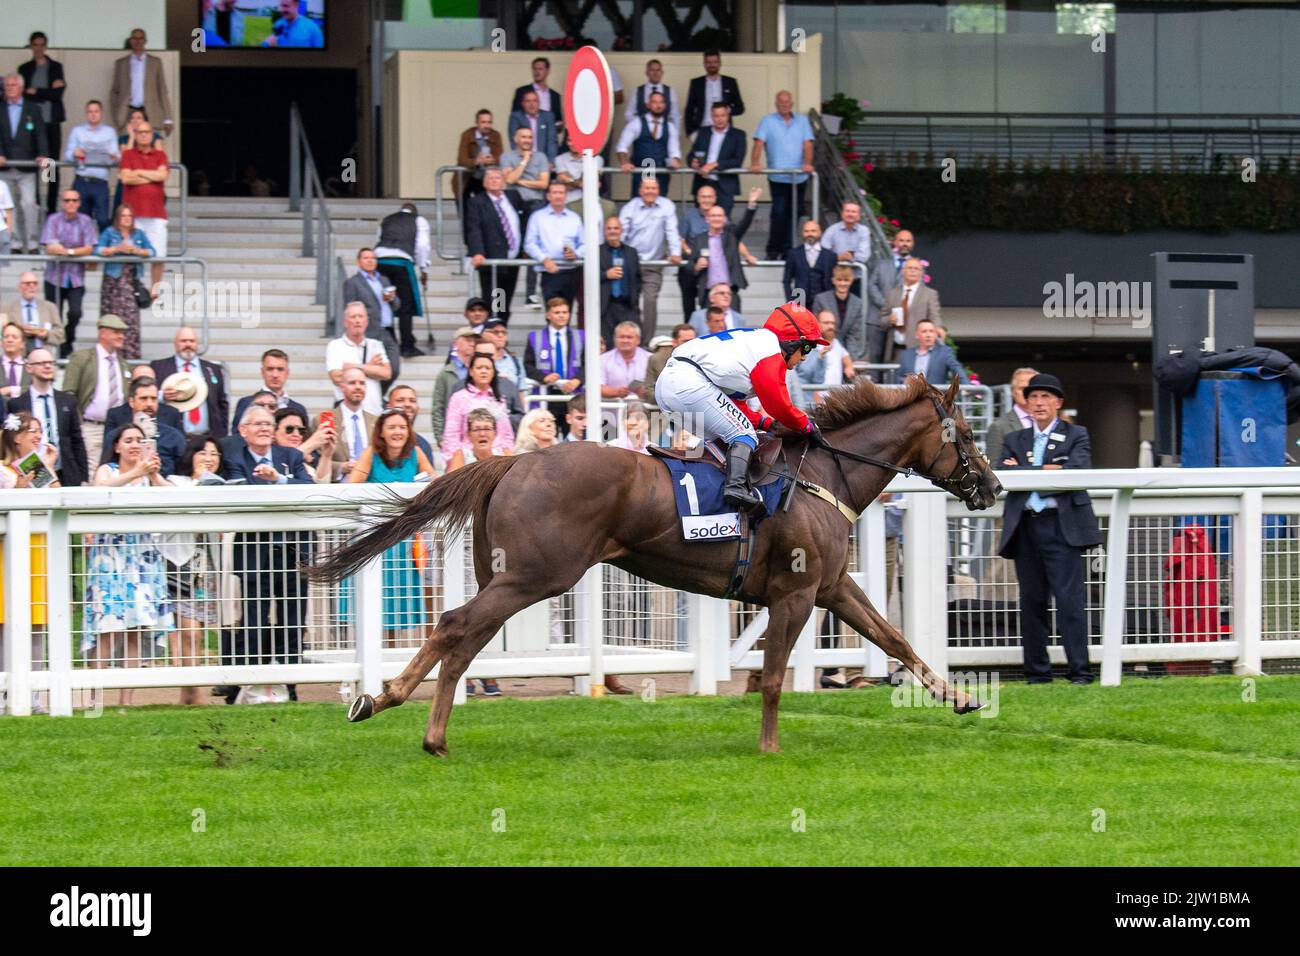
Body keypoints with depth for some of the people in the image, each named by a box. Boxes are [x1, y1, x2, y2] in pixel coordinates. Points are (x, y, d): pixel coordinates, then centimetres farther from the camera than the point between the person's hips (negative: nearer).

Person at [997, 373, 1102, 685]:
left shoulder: (1076, 436, 9)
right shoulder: (1014, 440, 18)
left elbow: (1078, 470, -9)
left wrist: (1025, 473, -6)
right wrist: (1044, 470, -11)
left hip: (1062, 526, -4)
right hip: (1026, 527, 4)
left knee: (1070, 599, -10)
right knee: (1031, 601, 4)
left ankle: (1080, 670, -11)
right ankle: (1037, 671, 9)